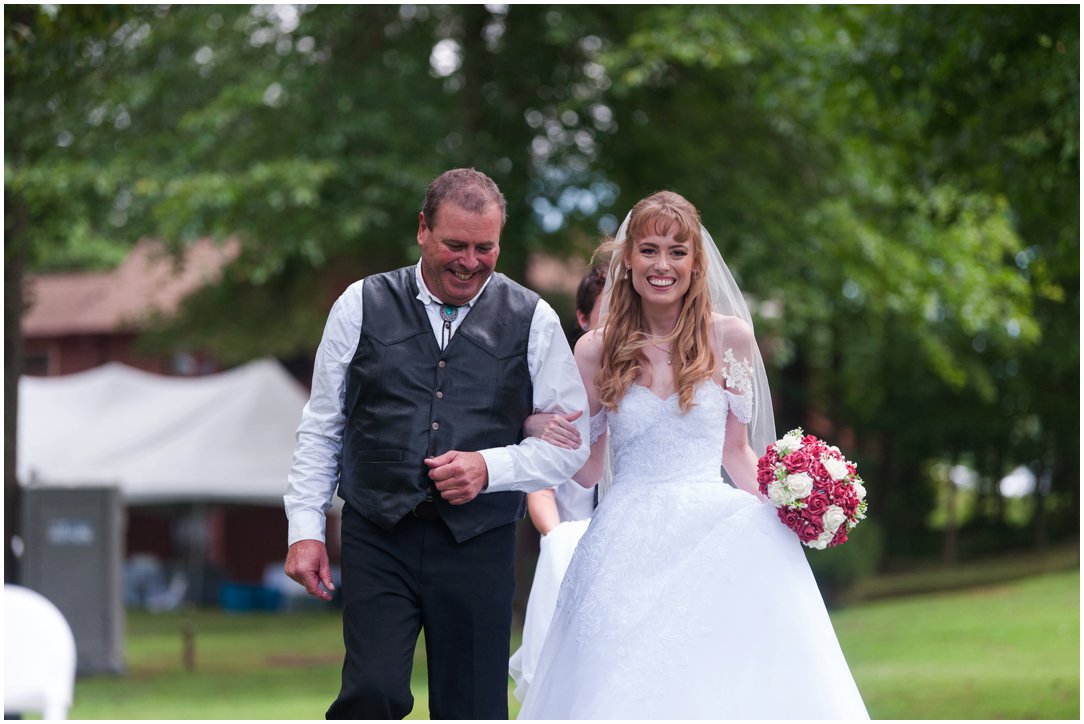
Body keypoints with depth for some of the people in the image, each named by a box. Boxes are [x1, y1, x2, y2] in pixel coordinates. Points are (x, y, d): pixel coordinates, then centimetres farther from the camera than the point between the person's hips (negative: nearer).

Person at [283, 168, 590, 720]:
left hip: (479, 546, 1)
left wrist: (491, 467, -10)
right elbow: (322, 426, 10)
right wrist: (305, 528, 3)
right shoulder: (362, 306, 5)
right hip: (378, 538, -1)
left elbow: (570, 441, 7)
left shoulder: (532, 322, 5)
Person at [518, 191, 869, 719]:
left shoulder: (729, 337, 6)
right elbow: (586, 469, 10)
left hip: (714, 541, 0)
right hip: (627, 551, 0)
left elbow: (736, 449, 13)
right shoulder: (597, 350, 6)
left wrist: (782, 510, -4)